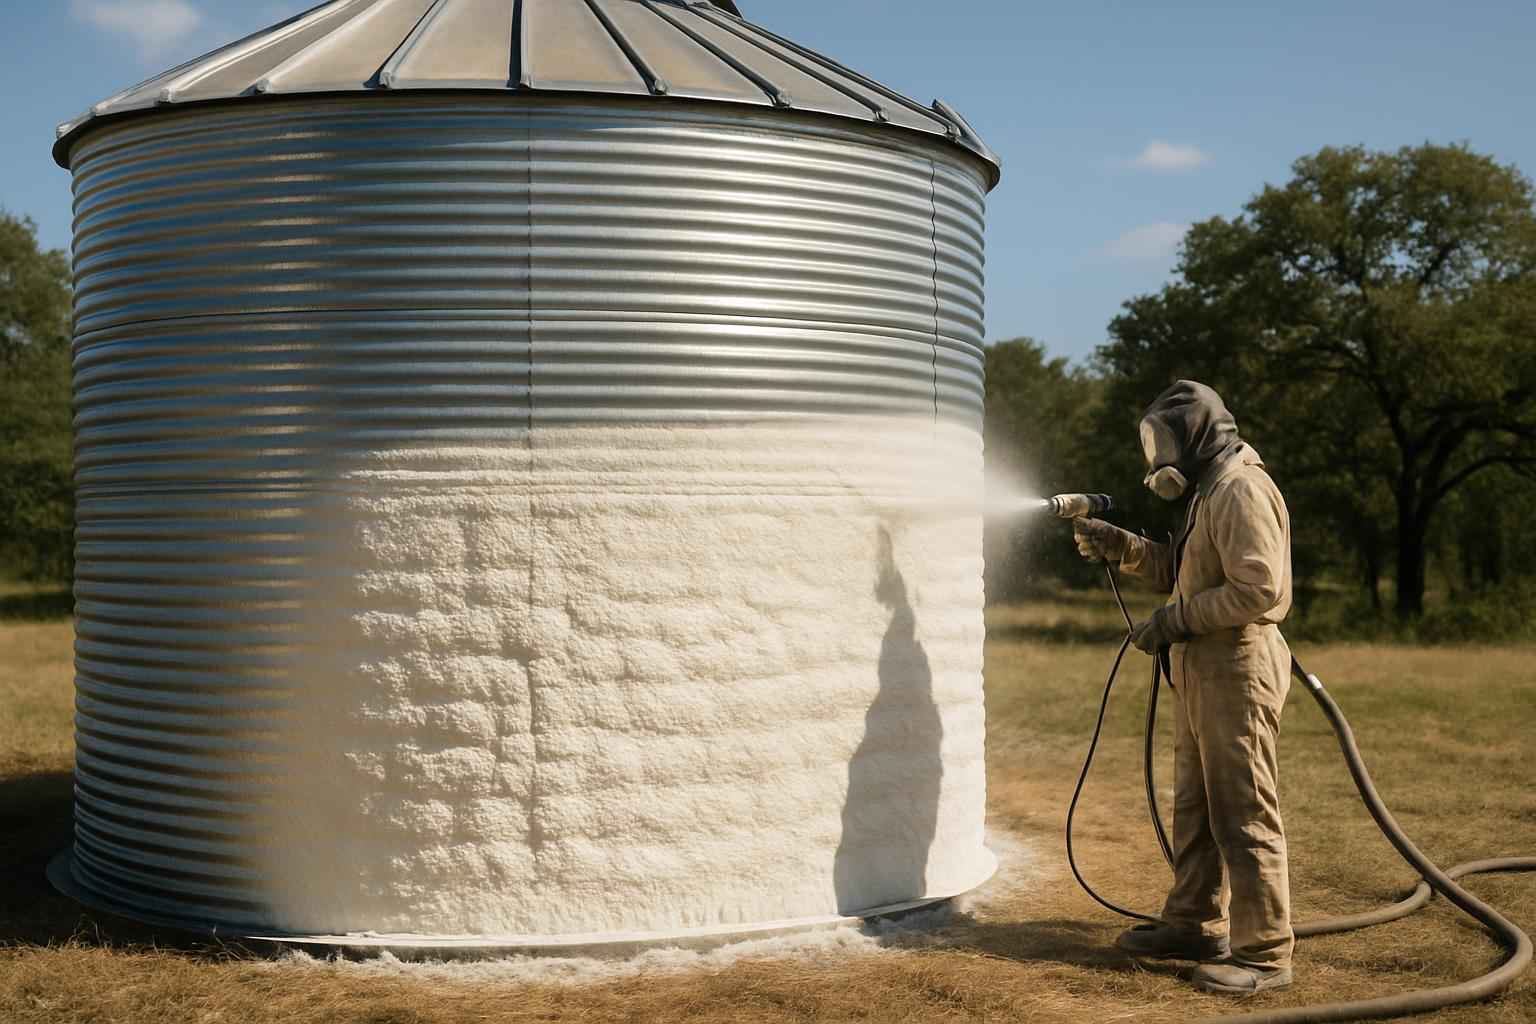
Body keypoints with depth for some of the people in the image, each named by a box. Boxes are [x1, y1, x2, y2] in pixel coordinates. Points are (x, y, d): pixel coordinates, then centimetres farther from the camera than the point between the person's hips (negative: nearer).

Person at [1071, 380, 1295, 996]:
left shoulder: (1242, 492, -16)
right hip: (1204, 669, 11)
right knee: (1194, 807, 17)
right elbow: (1182, 571, 24)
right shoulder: (1211, 492, 18)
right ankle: (1194, 924, 28)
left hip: (1237, 667, -11)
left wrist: (1178, 619, -18)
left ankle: (1265, 954, 1)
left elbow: (1259, 589, -24)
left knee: (1244, 813, -6)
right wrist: (1120, 546, 13)